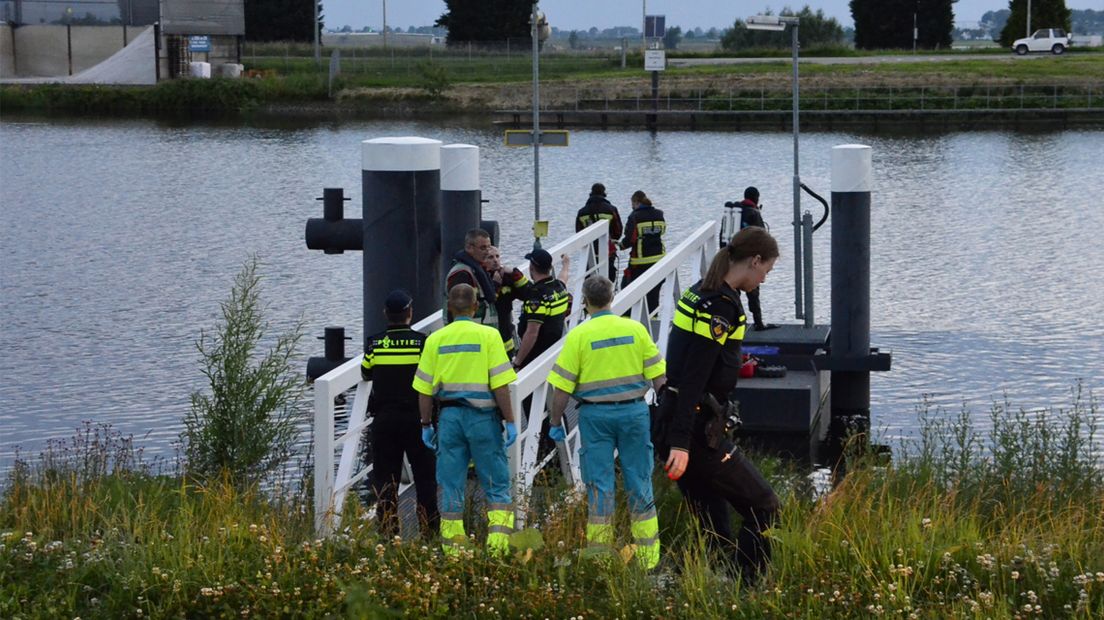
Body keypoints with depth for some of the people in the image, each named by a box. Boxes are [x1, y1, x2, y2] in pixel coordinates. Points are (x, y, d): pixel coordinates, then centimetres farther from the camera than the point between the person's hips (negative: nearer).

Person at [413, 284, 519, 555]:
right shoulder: (488, 336, -5)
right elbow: (500, 385, -10)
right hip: (483, 416, -3)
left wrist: (426, 425, 13)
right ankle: (498, 546, -7)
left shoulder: (435, 339, 4)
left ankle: (452, 550, 8)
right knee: (497, 487, 4)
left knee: (451, 489, 7)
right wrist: (510, 421, -5)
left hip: (450, 417, 3)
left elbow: (425, 389, 4)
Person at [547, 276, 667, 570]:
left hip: (595, 414, -2)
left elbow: (562, 386, -5)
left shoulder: (578, 335, -6)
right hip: (633, 411, 2)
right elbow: (657, 375, 3)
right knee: (639, 482, 8)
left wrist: (555, 422, 6)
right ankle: (647, 554, 10)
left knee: (599, 484, 4)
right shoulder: (636, 329, 1)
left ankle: (599, 553, 6)